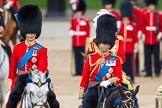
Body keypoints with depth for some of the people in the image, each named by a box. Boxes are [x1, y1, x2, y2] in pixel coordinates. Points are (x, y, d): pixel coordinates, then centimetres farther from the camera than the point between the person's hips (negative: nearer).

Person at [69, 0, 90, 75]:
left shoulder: (86, 21, 0)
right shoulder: (73, 20, 9)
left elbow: (87, 32, 1)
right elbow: (71, 29, 13)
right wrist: (72, 32, -9)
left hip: (82, 43, -3)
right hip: (75, 43, 3)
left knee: (81, 57, -3)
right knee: (76, 57, 4)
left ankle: (81, 71, 0)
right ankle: (77, 71, 8)